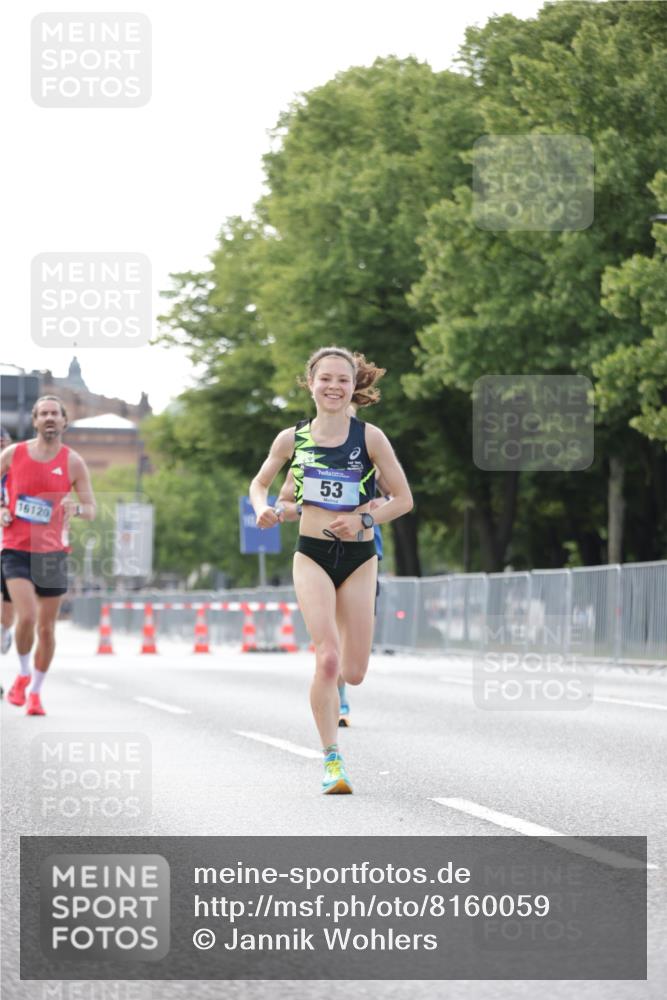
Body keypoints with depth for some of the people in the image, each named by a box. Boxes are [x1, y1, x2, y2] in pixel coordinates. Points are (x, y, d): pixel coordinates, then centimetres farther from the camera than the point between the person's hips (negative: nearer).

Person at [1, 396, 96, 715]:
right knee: (27, 616, -20)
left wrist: (76, 507, -21)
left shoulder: (72, 462, 0)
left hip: (52, 552, 1)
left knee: (46, 627, 5)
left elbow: (91, 510, 1)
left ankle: (36, 691, 21)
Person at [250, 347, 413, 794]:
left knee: (354, 671, 3)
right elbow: (259, 483, 18)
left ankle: (332, 691, 41)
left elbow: (404, 499, -1)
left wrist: (363, 520, -16)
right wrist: (265, 509, -4)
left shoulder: (369, 437, -4)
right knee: (328, 658, -17)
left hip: (359, 559, 1)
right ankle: (332, 760, -9)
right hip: (312, 556, 0)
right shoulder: (292, 439, 1)